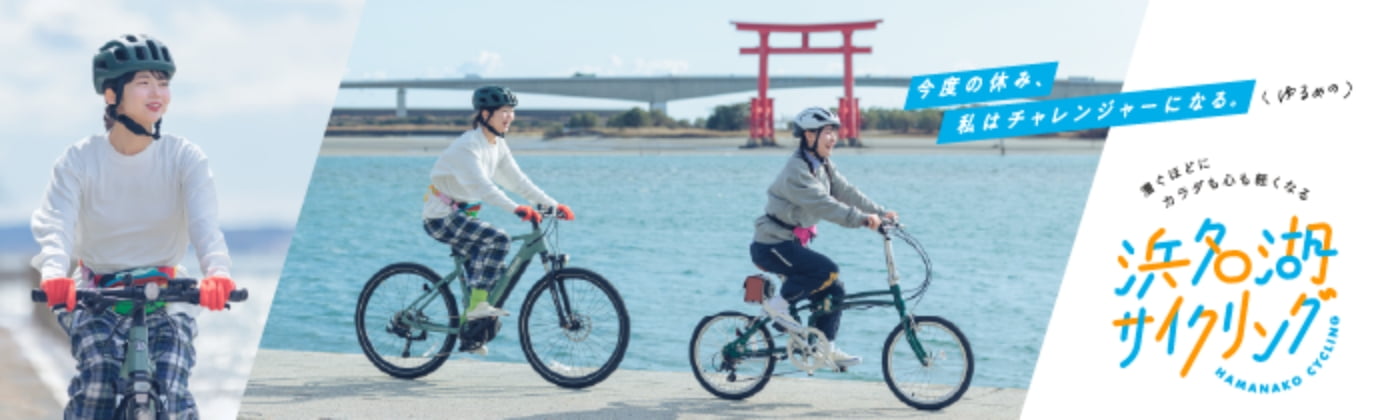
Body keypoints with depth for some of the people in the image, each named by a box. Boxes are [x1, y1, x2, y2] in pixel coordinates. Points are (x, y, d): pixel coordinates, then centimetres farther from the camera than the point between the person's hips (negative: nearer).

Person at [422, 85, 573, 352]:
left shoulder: (498, 145, 7)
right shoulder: (468, 146, -21)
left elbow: (517, 181, 7)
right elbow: (481, 185, -35)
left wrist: (553, 205, -3)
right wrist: (516, 209, -47)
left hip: (461, 215, 9)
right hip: (441, 217, -9)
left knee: (493, 270, 6)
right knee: (498, 239, -27)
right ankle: (477, 305, -26)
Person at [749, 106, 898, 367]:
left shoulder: (823, 166, 10)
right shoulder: (796, 170, -21)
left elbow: (846, 193, 6)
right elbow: (822, 204, -31)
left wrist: (881, 213, -4)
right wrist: (862, 219, -38)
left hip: (792, 244, 9)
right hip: (771, 245, -9)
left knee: (833, 289, 3)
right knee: (827, 270, -24)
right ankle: (779, 304, -9)